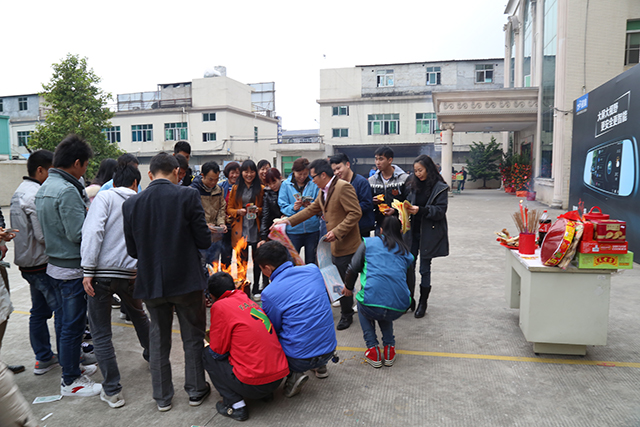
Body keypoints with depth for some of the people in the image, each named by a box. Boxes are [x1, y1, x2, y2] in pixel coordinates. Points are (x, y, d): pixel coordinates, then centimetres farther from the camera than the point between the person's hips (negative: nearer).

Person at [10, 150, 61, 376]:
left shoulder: (20, 192, 14)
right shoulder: (36, 196, -19)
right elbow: (45, 236, -24)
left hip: (28, 264, 10)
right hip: (43, 264, -10)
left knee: (39, 312, 17)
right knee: (63, 313, -3)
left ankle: (43, 359, 27)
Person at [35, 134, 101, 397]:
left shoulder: (44, 188, 10)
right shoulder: (67, 191, -22)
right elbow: (78, 233, -25)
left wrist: (86, 213, 10)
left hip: (55, 265, 10)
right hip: (72, 269, -10)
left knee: (70, 322, 21)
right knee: (73, 325, 3)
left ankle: (72, 367, 35)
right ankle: (70, 382, 15)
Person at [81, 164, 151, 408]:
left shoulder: (105, 197, -2)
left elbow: (93, 231, -15)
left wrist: (88, 270, -15)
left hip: (102, 272, -3)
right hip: (130, 273, 4)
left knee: (101, 333, 6)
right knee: (139, 315, 29)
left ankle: (112, 391, 8)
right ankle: (151, 354, 49)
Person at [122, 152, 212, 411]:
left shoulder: (132, 203, -4)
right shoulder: (188, 196, -13)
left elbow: (132, 250, 0)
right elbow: (204, 241, -12)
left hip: (151, 282, 3)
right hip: (187, 280, -3)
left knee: (158, 338, 18)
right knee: (193, 336, 14)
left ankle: (162, 397, 28)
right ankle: (196, 390, 27)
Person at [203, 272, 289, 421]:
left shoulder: (220, 306, -8)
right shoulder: (250, 302, 13)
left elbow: (218, 351, -2)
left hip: (254, 384, -8)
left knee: (207, 354, 10)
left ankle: (235, 405, 3)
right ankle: (266, 393, 21)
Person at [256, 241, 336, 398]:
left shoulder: (269, 293, -15)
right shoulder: (313, 269, -2)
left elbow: (274, 330, 0)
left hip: (300, 359, -6)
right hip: (329, 350, 6)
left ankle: (292, 374, -1)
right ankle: (320, 366, 27)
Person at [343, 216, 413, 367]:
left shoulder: (369, 242, 11)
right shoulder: (406, 252, 20)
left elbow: (353, 268, 13)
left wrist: (348, 287, 32)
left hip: (372, 305, -3)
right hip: (399, 308, 4)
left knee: (361, 304, 34)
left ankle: (373, 350, 22)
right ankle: (389, 348, 25)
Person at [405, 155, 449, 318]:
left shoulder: (440, 187, -7)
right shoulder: (414, 185, 8)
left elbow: (440, 211, -13)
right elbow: (409, 202, 10)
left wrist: (421, 210, -26)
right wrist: (406, 208, -13)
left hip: (429, 233, -4)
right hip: (413, 230, 4)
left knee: (425, 269, 4)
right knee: (409, 266, 6)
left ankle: (423, 303, 18)